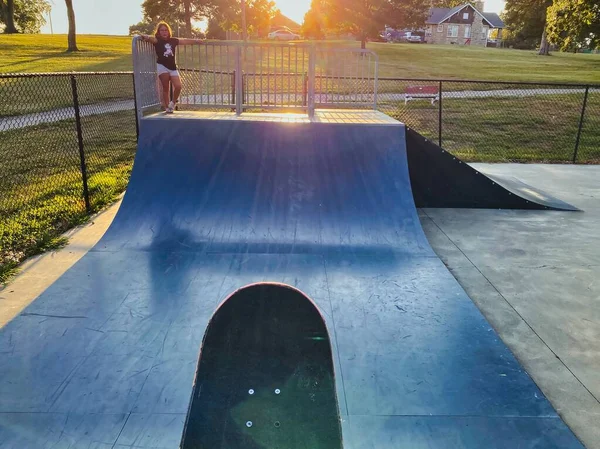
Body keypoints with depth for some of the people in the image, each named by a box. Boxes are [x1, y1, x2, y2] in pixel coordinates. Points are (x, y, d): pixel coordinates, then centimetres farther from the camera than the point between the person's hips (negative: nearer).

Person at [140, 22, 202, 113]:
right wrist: (146, 37, -45)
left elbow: (185, 41, 19)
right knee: (165, 88, -4)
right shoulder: (157, 40, -2)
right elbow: (151, 39, -23)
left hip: (173, 67, 3)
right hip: (162, 66, -3)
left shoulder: (173, 40, 9)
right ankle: (167, 107, 9)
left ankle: (173, 103, 15)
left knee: (178, 86, -10)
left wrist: (196, 41, 27)